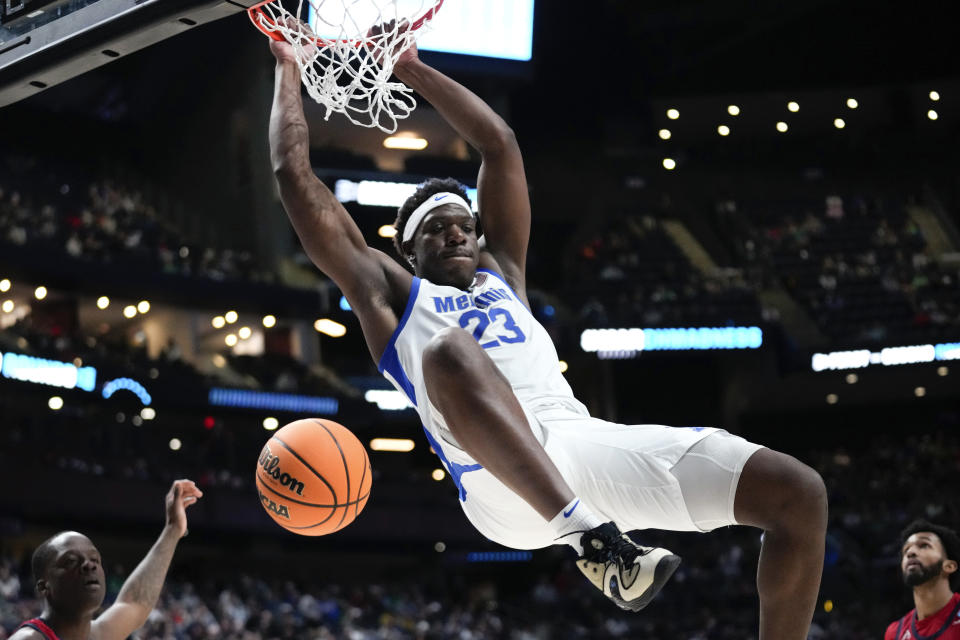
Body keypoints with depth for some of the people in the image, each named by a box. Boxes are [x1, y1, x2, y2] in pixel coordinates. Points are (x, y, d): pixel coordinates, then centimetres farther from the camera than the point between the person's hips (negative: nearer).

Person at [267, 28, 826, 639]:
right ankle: (593, 541, -46)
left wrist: (411, 67, 37)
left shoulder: (502, 272, 33)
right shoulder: (388, 294, 22)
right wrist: (288, 67, 29)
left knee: (801, 494, -11)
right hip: (502, 480, -5)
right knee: (449, 352, -38)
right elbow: (294, 175, 20)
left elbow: (499, 142, 34)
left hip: (590, 444, 5)